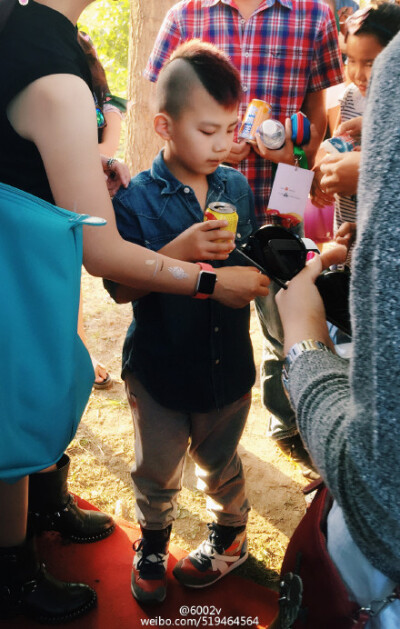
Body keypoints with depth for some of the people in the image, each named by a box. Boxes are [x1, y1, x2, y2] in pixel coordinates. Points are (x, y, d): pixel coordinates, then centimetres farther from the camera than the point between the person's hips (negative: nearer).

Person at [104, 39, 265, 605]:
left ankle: (231, 537, 48)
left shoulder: (237, 186, -2)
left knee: (220, 463, 21)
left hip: (227, 362, 2)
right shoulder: (136, 198, -14)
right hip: (160, 367, -2)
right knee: (157, 471, 17)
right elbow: (121, 287, -18)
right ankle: (152, 543, 45)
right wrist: (179, 251, -30)